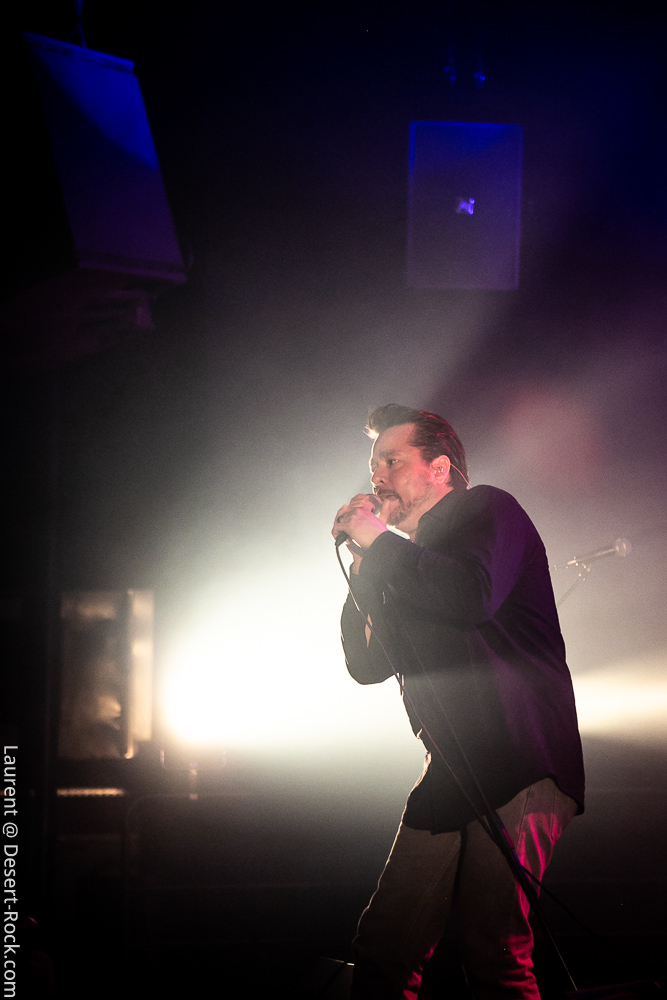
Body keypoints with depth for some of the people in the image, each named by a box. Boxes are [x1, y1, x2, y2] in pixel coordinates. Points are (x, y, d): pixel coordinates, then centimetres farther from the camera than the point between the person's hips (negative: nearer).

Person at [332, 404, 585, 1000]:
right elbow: (366, 665, 24)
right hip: (451, 773, 8)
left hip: (522, 764, -8)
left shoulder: (488, 510, 3)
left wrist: (380, 542, -6)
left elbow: (474, 597, -18)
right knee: (383, 950, 0)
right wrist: (363, 560, 16)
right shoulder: (408, 563, 26)